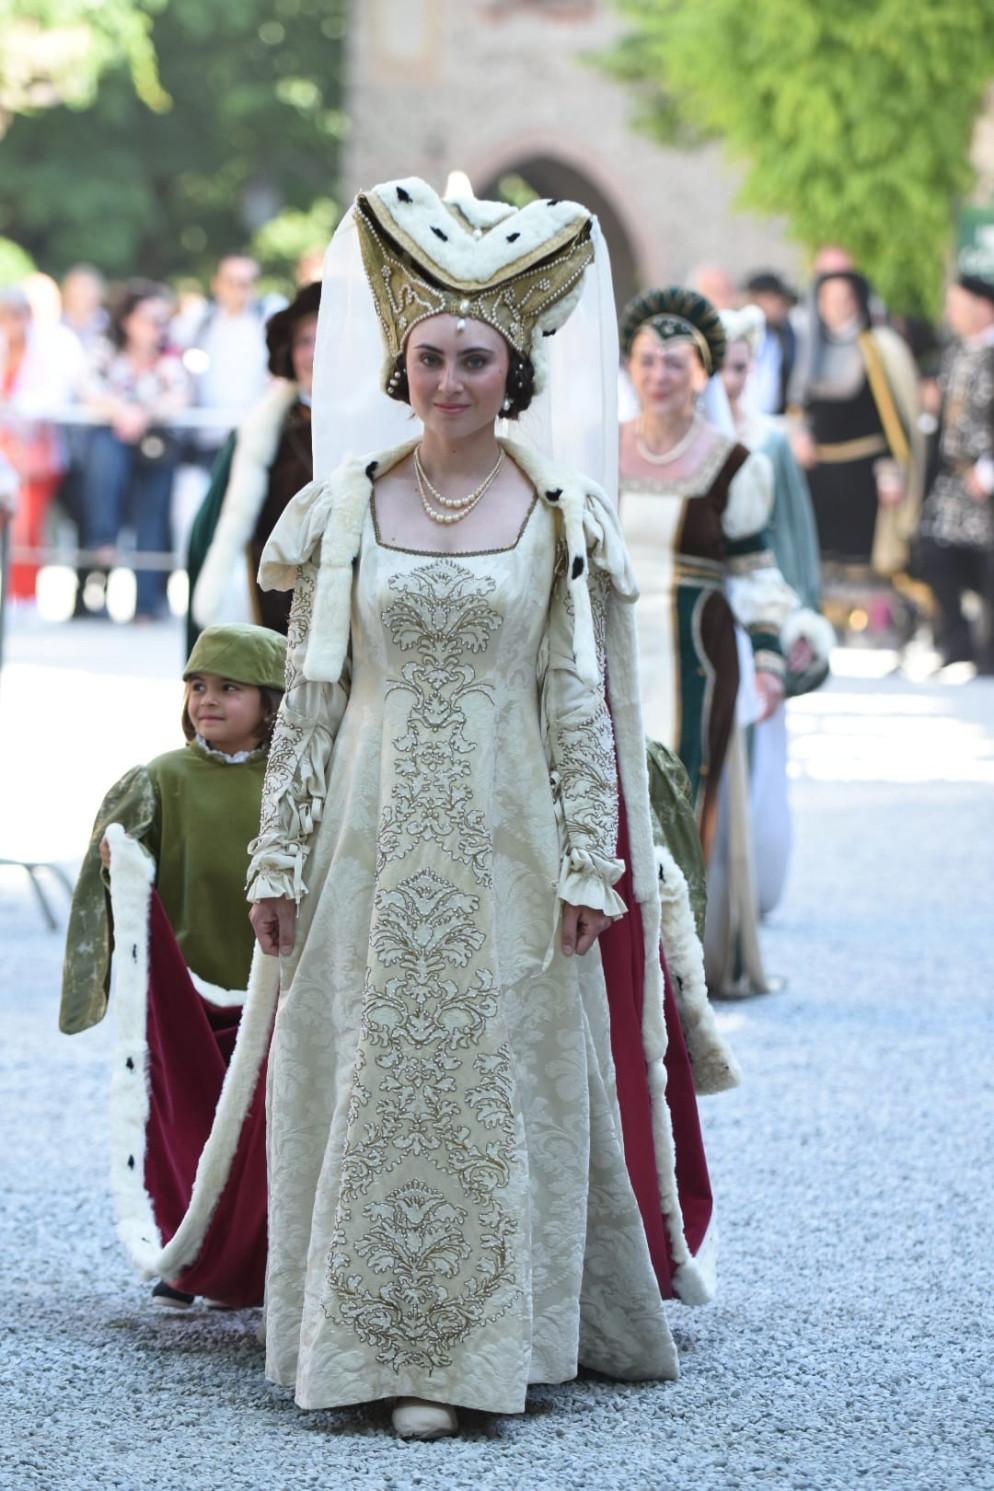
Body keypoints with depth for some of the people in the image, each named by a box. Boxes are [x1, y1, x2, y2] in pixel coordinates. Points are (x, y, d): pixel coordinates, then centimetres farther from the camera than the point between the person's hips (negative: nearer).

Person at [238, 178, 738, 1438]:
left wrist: (590, 865, -5)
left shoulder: (562, 518, 0)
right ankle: (376, 1337, 11)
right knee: (370, 1083, 2)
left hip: (509, 844, -1)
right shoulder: (343, 508, 3)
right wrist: (280, 858, 2)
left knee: (500, 1086, 0)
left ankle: (473, 1346, 7)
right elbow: (308, 696, 4)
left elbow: (583, 705, 0)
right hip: (375, 838, 1)